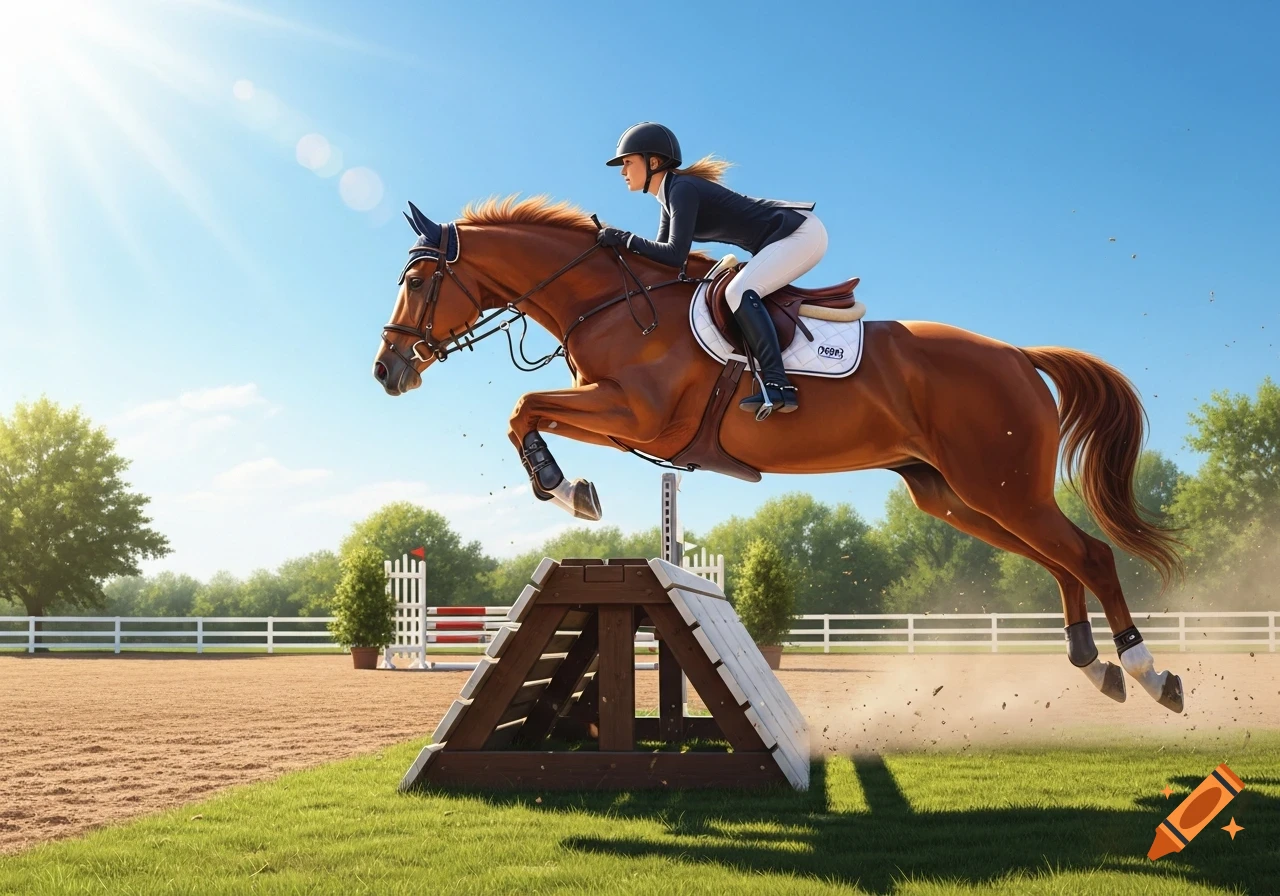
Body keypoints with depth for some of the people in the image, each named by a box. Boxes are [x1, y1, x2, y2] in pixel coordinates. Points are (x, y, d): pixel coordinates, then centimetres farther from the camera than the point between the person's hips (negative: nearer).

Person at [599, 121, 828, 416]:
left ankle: (777, 384, -31)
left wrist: (623, 238, -19)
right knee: (741, 294, 16)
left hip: (800, 233, -10)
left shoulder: (682, 190, -18)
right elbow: (659, 256, 15)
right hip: (788, 237, 10)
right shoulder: (670, 195, 11)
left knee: (739, 292, -24)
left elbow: (674, 256, -26)